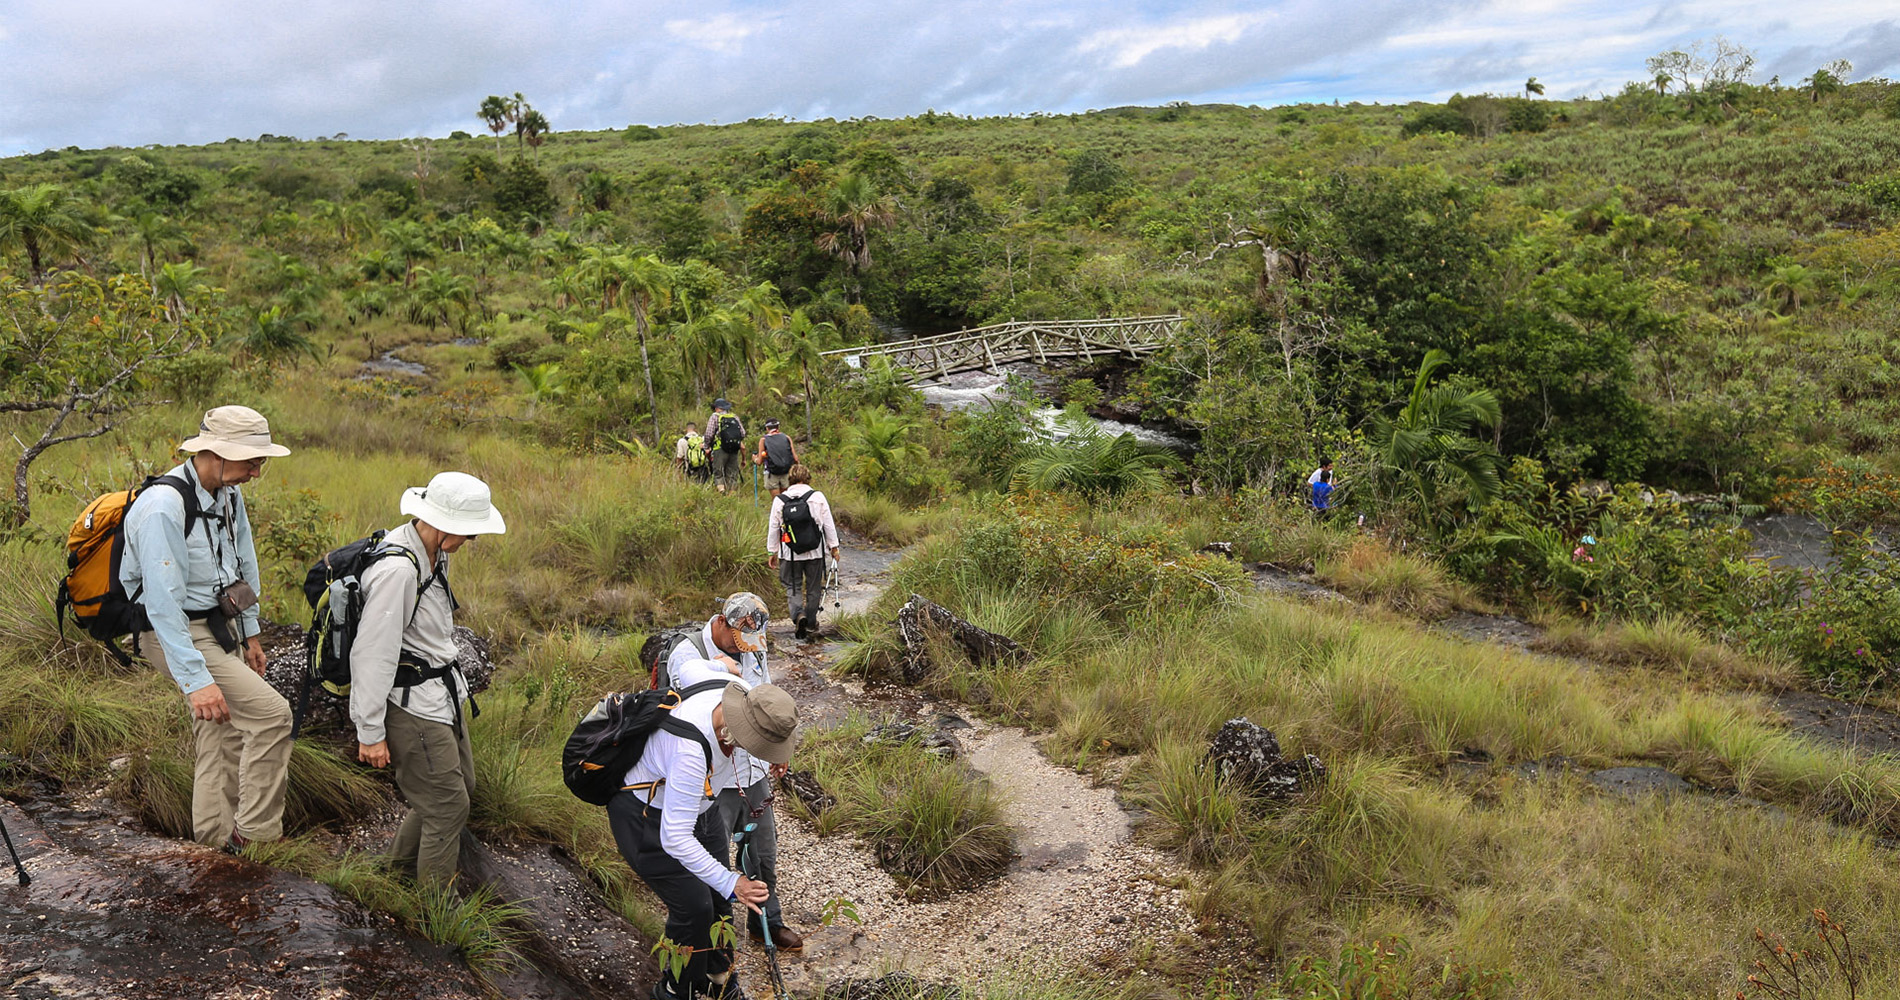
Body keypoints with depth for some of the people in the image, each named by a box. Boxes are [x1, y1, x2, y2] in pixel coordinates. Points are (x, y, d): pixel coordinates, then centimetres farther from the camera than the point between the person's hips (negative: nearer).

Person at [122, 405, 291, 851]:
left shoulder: (228, 492, 2)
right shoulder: (163, 508, -27)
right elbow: (163, 602, -30)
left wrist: (250, 633, 20)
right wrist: (196, 680, -33)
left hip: (219, 627, 9)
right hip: (177, 632, -9)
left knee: (224, 737, 16)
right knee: (271, 713, -16)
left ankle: (218, 835, 31)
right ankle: (255, 835, -4)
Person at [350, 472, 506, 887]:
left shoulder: (432, 553, 3)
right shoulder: (397, 569, -28)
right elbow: (372, 654, -26)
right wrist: (370, 732, -21)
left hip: (439, 693, 10)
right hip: (411, 704, -10)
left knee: (462, 785, 22)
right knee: (448, 804, 0)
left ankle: (402, 860, 41)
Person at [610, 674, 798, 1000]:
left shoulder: (744, 701, -19)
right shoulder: (692, 749, -43)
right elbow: (674, 839, -39)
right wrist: (731, 883, -38)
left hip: (681, 807, 8)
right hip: (642, 816, -8)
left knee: (718, 897, 11)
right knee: (693, 906, -8)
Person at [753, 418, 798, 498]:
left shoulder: (763, 440, -1)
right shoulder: (787, 437, 3)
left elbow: (759, 462, -2)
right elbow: (795, 459, -2)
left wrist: (754, 459, 21)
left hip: (772, 474, -2)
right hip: (786, 473, 2)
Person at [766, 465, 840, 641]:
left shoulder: (779, 500, -2)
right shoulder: (818, 497, -5)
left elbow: (773, 528, 3)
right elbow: (829, 524, -2)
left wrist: (772, 552, 12)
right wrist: (834, 547, 8)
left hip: (790, 554, 0)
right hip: (815, 553, 0)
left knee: (793, 586, 11)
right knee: (813, 587, 13)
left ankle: (798, 613, -15)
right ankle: (811, 625, 20)